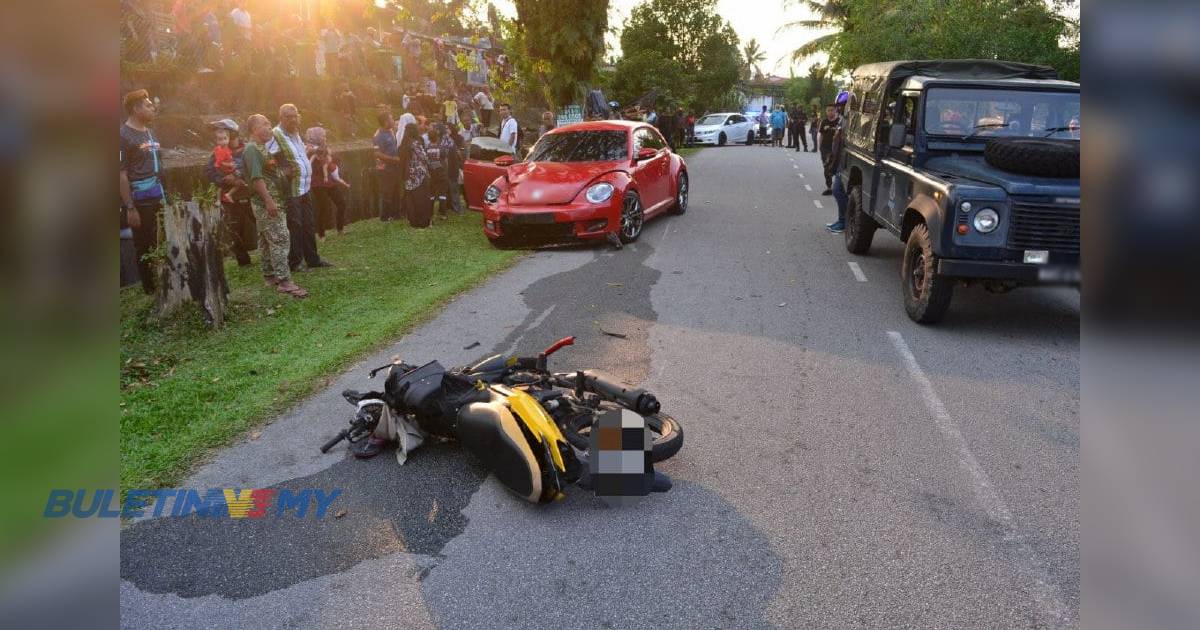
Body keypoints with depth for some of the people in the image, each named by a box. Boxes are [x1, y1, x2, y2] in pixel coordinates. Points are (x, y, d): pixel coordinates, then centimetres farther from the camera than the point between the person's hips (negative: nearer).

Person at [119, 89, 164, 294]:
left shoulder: (150, 133, 13)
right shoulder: (124, 135, -11)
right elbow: (121, 175, -15)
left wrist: (165, 196, 15)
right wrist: (129, 208, -19)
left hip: (158, 200, 7)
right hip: (140, 203, -7)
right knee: (145, 248, 4)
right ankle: (151, 289, 15)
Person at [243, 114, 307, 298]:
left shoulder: (260, 148, 17)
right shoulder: (252, 149, -15)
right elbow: (256, 178, -22)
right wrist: (269, 200, -26)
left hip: (268, 201, 11)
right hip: (266, 202, -11)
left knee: (266, 240, 14)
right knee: (280, 239, -13)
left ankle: (269, 276, 21)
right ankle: (284, 281, -14)